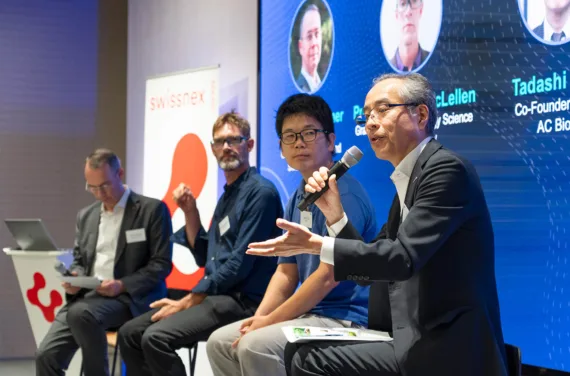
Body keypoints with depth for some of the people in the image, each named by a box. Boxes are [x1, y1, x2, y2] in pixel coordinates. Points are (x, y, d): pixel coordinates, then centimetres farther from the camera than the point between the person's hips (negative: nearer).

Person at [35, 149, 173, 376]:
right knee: (46, 355, -15)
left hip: (130, 299, -6)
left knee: (81, 313, -36)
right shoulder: (86, 215, 19)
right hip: (86, 297, 6)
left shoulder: (152, 210, 0)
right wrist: (74, 279, -2)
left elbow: (161, 264, -5)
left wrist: (122, 285, -18)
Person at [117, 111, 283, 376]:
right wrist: (190, 212, 8)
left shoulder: (260, 192, -11)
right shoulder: (227, 195, 19)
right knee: (130, 333, 2)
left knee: (157, 337, -26)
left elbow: (240, 264, -18)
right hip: (214, 296, 9)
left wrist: (186, 302, -14)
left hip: (241, 301, -9)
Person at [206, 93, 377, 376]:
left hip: (345, 318, -9)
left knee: (256, 346, -28)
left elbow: (330, 275, -21)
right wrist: (260, 317, -4)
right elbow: (286, 273, 14)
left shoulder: (344, 193, -15)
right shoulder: (297, 199, 14)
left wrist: (271, 320, -16)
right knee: (220, 342, 5)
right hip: (310, 313, 9)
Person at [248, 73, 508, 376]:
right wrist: (334, 212, 6)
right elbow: (371, 266, 19)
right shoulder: (408, 180, 17)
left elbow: (402, 258, -22)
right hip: (421, 340, 9)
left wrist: (317, 245, -19)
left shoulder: (447, 169, -12)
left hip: (447, 350, -9)